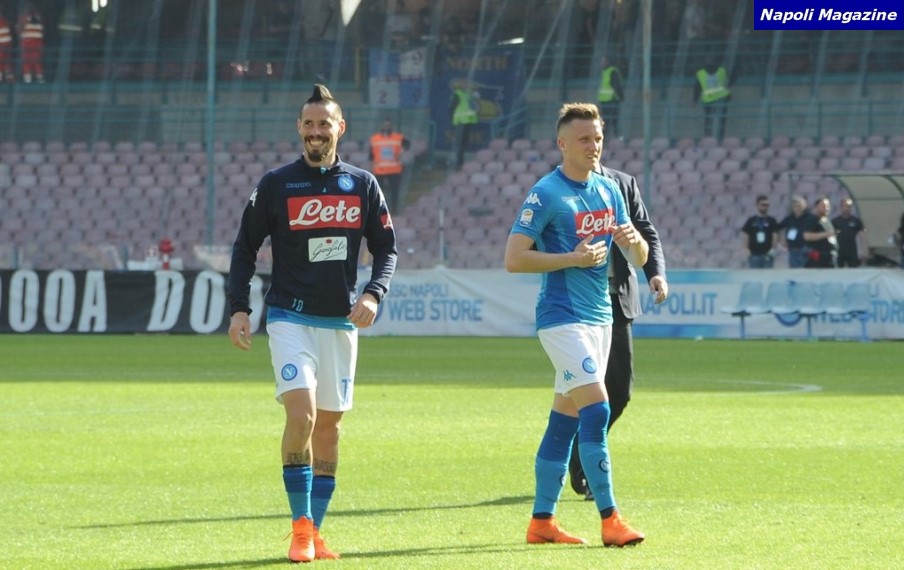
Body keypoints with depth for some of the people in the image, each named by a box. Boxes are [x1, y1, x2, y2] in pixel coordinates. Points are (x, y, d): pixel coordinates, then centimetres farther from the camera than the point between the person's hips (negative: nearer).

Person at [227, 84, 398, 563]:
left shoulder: (363, 185, 6)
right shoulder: (276, 184, 0)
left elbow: (386, 249, 10)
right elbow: (245, 247, 4)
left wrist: (373, 293, -8)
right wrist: (238, 308, -6)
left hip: (341, 321, 3)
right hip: (290, 317, -3)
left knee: (329, 424, 6)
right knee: (301, 413, -19)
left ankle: (315, 532, 14)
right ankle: (300, 528, -16)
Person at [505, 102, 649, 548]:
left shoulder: (609, 191, 12)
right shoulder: (546, 194, -10)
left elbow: (639, 259, 14)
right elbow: (513, 259, -14)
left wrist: (633, 240, -9)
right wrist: (573, 258, -20)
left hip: (600, 317, 7)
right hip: (562, 317, -7)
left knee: (565, 419, 9)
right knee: (596, 408, -16)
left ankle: (542, 521, 14)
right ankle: (609, 519, -15)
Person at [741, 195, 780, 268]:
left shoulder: (772, 221, 5)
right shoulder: (751, 221, 6)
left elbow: (775, 236, 3)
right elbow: (746, 237, 7)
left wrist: (773, 249, -11)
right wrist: (747, 250, -4)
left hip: (767, 255, 0)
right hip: (754, 255, 0)